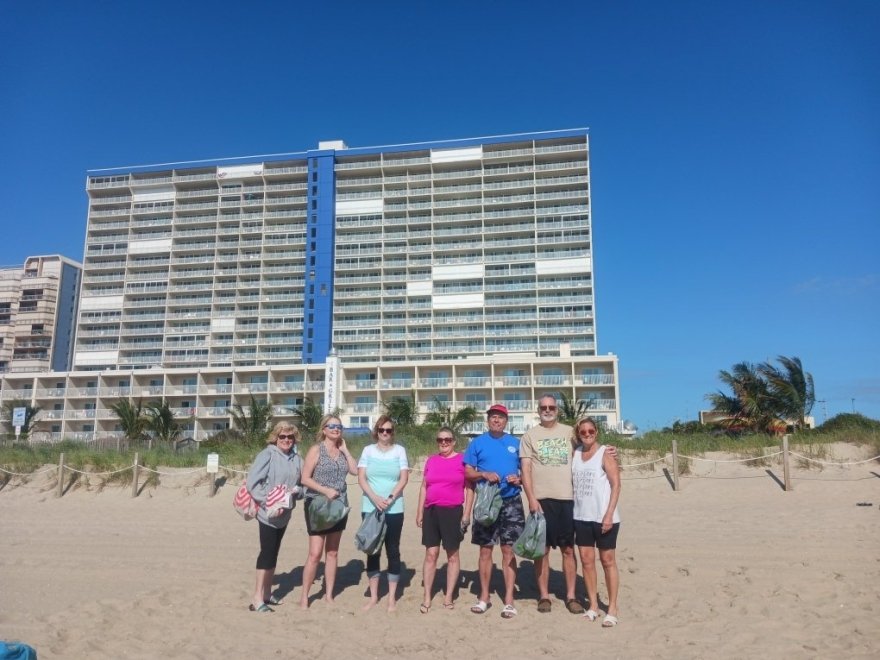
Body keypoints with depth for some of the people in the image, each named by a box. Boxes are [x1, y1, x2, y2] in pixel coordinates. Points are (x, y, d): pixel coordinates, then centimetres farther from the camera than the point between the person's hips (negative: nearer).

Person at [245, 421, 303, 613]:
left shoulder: (296, 458, 4)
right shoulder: (267, 455, -11)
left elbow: (302, 482, 11)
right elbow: (252, 482, -15)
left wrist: (295, 490, -12)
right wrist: (268, 503, -19)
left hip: (284, 514, 6)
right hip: (268, 512, -6)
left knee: (273, 553, 14)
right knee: (267, 552, -6)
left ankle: (267, 592, 26)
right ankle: (257, 598, 1)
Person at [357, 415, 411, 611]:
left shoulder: (399, 450, 4)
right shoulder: (368, 450, 6)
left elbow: (404, 478, -2)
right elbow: (361, 478, 0)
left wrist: (390, 498, -15)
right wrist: (375, 498, -15)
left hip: (394, 509, -1)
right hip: (370, 508, 1)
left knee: (393, 551, 3)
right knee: (372, 551, 7)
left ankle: (392, 597, 13)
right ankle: (373, 596, 18)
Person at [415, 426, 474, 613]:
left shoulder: (462, 460, -3)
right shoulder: (431, 460, 9)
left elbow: (470, 488, -2)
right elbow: (424, 487, 12)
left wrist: (466, 514, -7)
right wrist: (420, 512, 7)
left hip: (453, 512, -3)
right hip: (431, 511, 3)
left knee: (452, 554, 7)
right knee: (431, 554, 4)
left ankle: (449, 596, 17)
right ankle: (427, 597, 10)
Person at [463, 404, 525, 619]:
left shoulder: (516, 443, 7)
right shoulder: (477, 443, 4)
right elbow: (467, 472, 3)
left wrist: (519, 479, -10)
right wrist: (484, 474, -15)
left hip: (511, 502, 0)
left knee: (509, 550, -1)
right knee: (485, 550, 6)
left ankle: (509, 600, 5)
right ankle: (484, 597, 18)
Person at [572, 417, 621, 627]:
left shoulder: (605, 454, -6)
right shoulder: (575, 453, 8)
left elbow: (616, 484, -10)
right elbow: (571, 482, 12)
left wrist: (609, 514, -16)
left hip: (603, 517, -5)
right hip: (581, 516, 5)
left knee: (607, 560, 5)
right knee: (586, 559, 8)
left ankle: (612, 608, 14)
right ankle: (593, 606, 20)